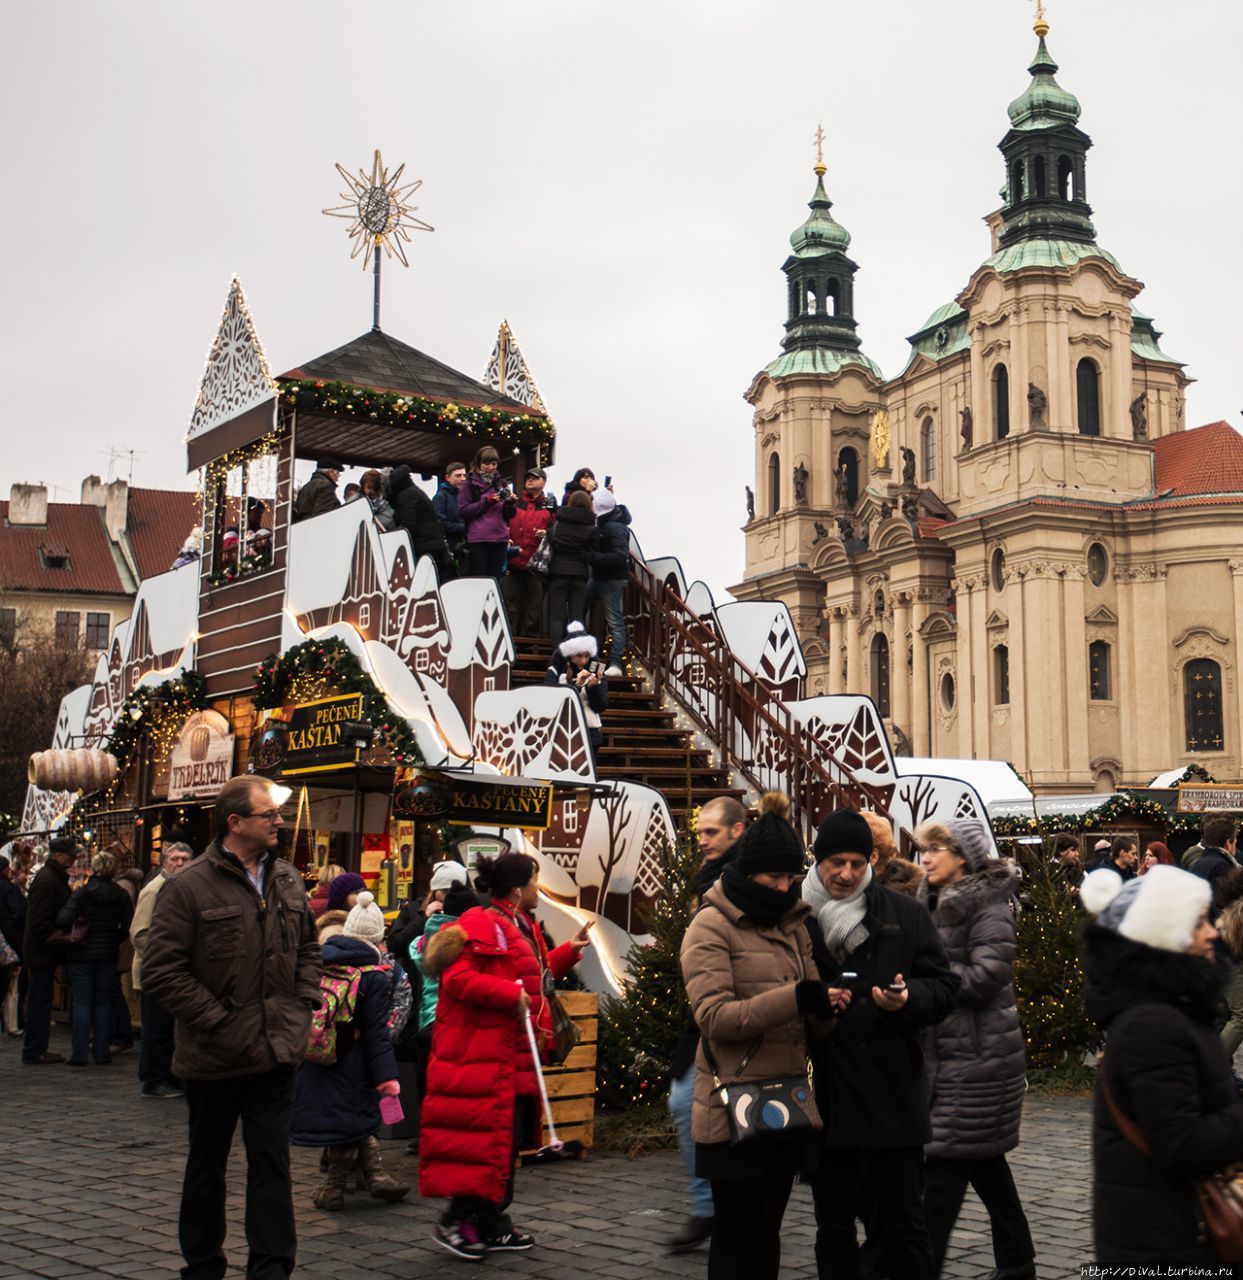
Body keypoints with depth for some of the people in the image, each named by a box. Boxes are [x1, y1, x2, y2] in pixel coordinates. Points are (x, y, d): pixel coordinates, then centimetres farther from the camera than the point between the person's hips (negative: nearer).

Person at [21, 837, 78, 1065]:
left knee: (40, 1002, 14)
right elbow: (40, 923, -23)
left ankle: (36, 1050, 20)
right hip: (42, 952, -10)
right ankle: (33, 1052, 1)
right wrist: (60, 941, -19)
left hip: (44, 951, 10)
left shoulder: (55, 877, 14)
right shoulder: (46, 880, -19)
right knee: (39, 1002, -4)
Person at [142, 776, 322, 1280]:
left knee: (272, 1163, 5)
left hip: (276, 1051, 4)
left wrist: (302, 1005, 6)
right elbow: (162, 972, -15)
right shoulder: (190, 886, -13)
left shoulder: (287, 879, 6)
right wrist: (217, 1021, -16)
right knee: (207, 1165, 13)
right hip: (216, 1056, -4)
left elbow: (308, 947, 20)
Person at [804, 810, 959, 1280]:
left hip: (892, 1095, -1)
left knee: (903, 1223, 7)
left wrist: (909, 998, -17)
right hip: (824, 1095, 1)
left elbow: (945, 986, 3)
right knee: (834, 1226, 14)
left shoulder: (905, 914, 1)